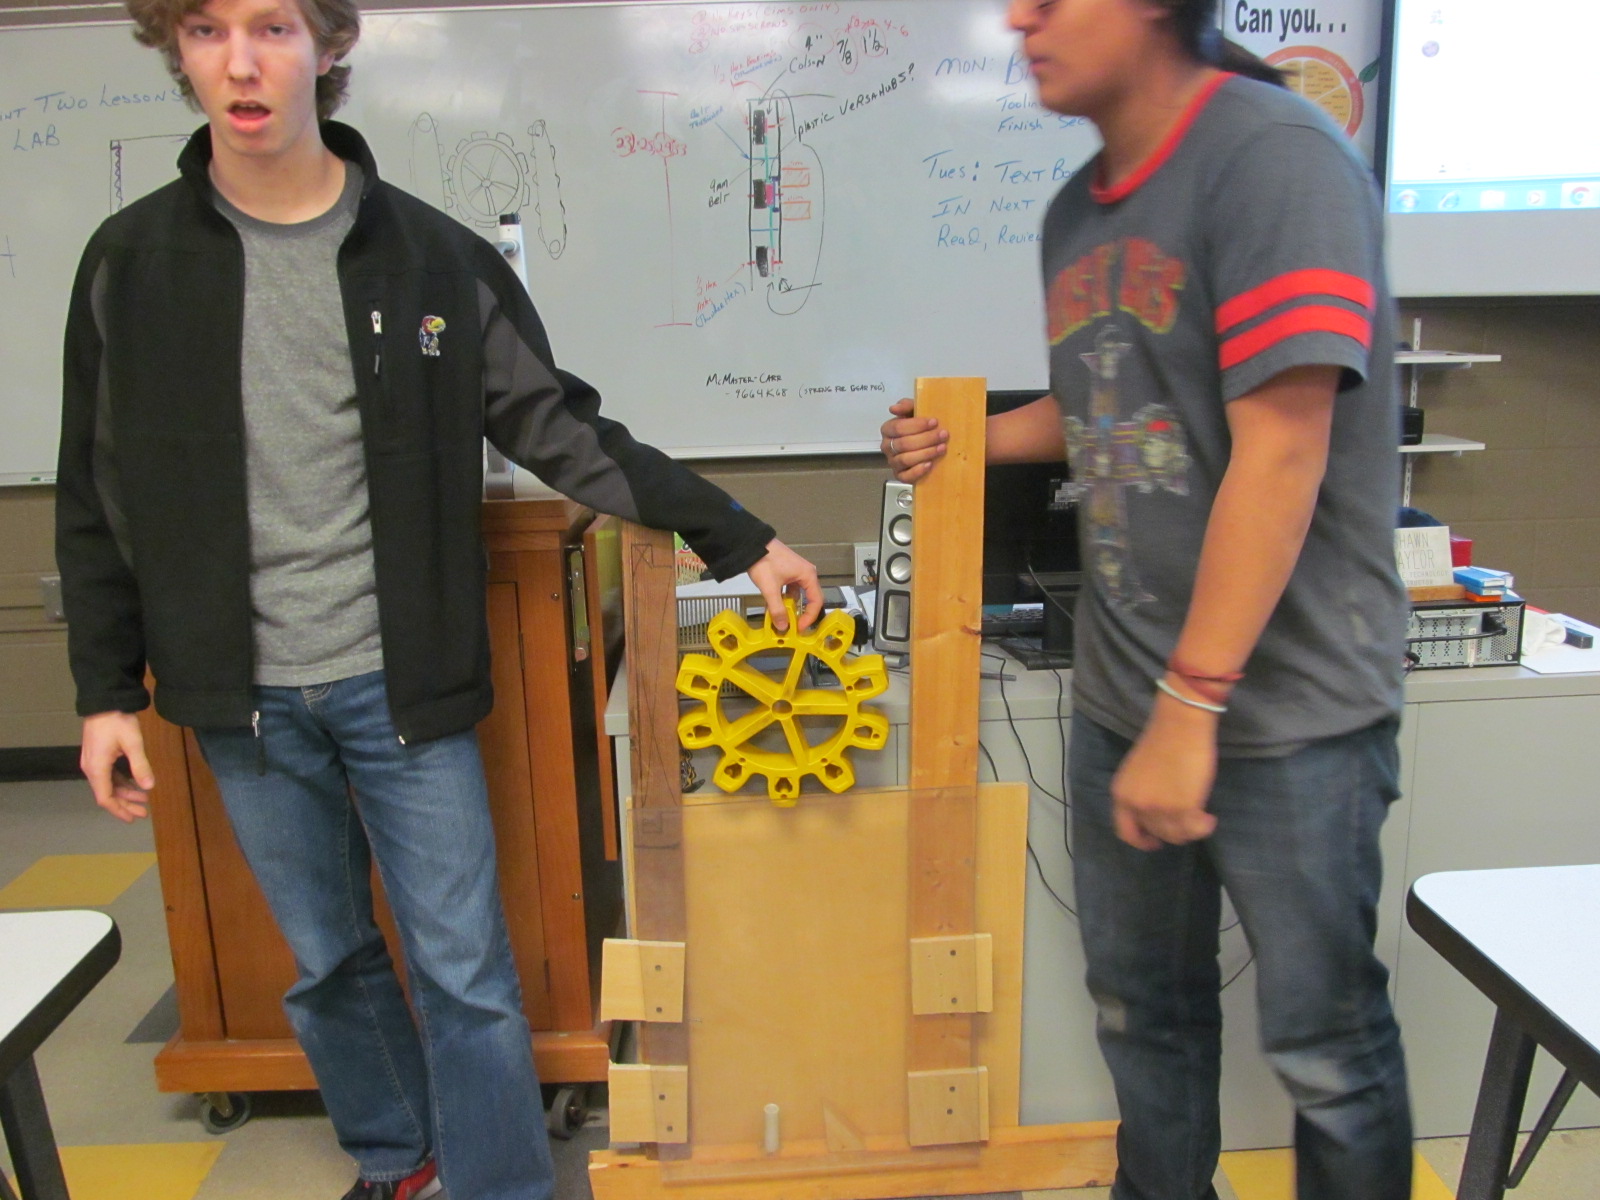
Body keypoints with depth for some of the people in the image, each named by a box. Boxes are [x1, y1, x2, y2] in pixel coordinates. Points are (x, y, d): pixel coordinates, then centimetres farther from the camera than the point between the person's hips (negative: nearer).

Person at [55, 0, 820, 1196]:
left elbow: (563, 432, -2)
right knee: (327, 962, 17)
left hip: (399, 682, -2)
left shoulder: (433, 255, -4)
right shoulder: (130, 260, 0)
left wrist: (740, 538, -5)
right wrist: (108, 691, 4)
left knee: (465, 973, 3)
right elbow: (96, 500, 6)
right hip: (244, 697, 2)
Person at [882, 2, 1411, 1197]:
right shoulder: (1078, 211, 8)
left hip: (1286, 706, -6)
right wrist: (965, 439, 4)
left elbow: (1281, 450, -22)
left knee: (1324, 1040, 9)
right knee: (1142, 1005, 19)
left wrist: (1191, 706, -23)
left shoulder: (1275, 153, -15)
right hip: (1121, 695, 7)